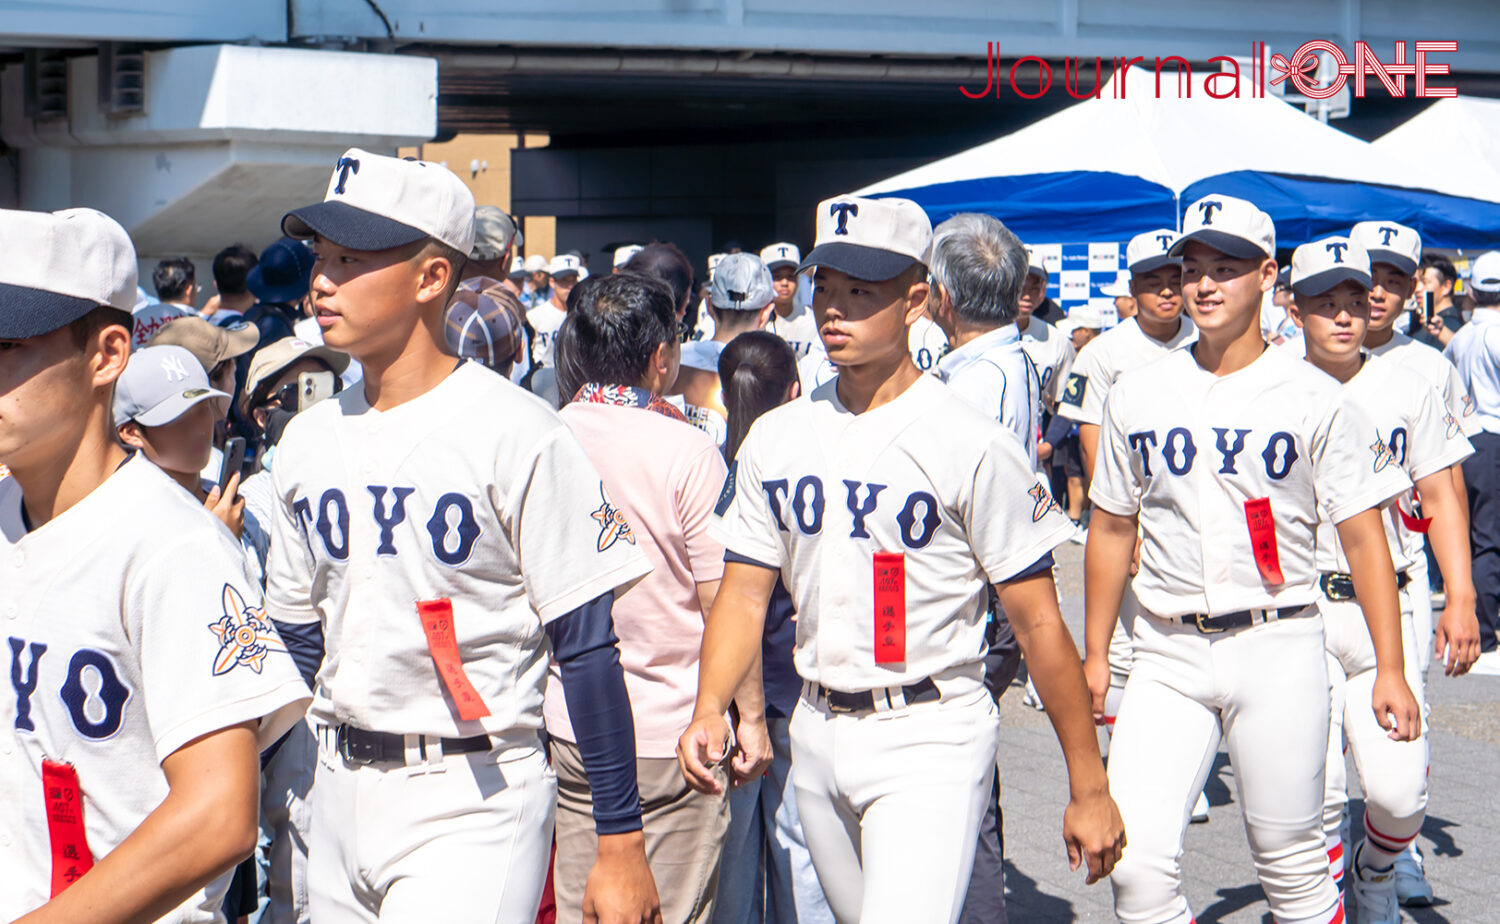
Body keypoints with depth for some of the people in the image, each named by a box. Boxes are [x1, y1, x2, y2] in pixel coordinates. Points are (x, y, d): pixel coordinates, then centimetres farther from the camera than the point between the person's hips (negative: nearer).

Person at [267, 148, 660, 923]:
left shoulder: (515, 434, -12)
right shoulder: (306, 442, 8)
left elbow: (586, 647, -11)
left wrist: (620, 844, -11)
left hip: (474, 800, -6)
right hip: (340, 793, 7)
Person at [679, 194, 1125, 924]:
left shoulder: (972, 446, -11)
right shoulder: (775, 437, 6)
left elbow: (1039, 623, -10)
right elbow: (745, 592, 7)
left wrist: (1089, 788, -10)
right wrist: (710, 710, -11)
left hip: (931, 735, -6)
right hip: (818, 731, 6)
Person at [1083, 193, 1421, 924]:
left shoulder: (1314, 399, -1)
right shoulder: (1137, 395, 8)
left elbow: (1362, 535, 0)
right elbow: (1111, 531, 15)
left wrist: (1389, 669, -5)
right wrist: (1094, 656, 14)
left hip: (1277, 647, -2)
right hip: (1167, 652, 2)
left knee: (1291, 864, 4)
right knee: (1137, 863, -8)